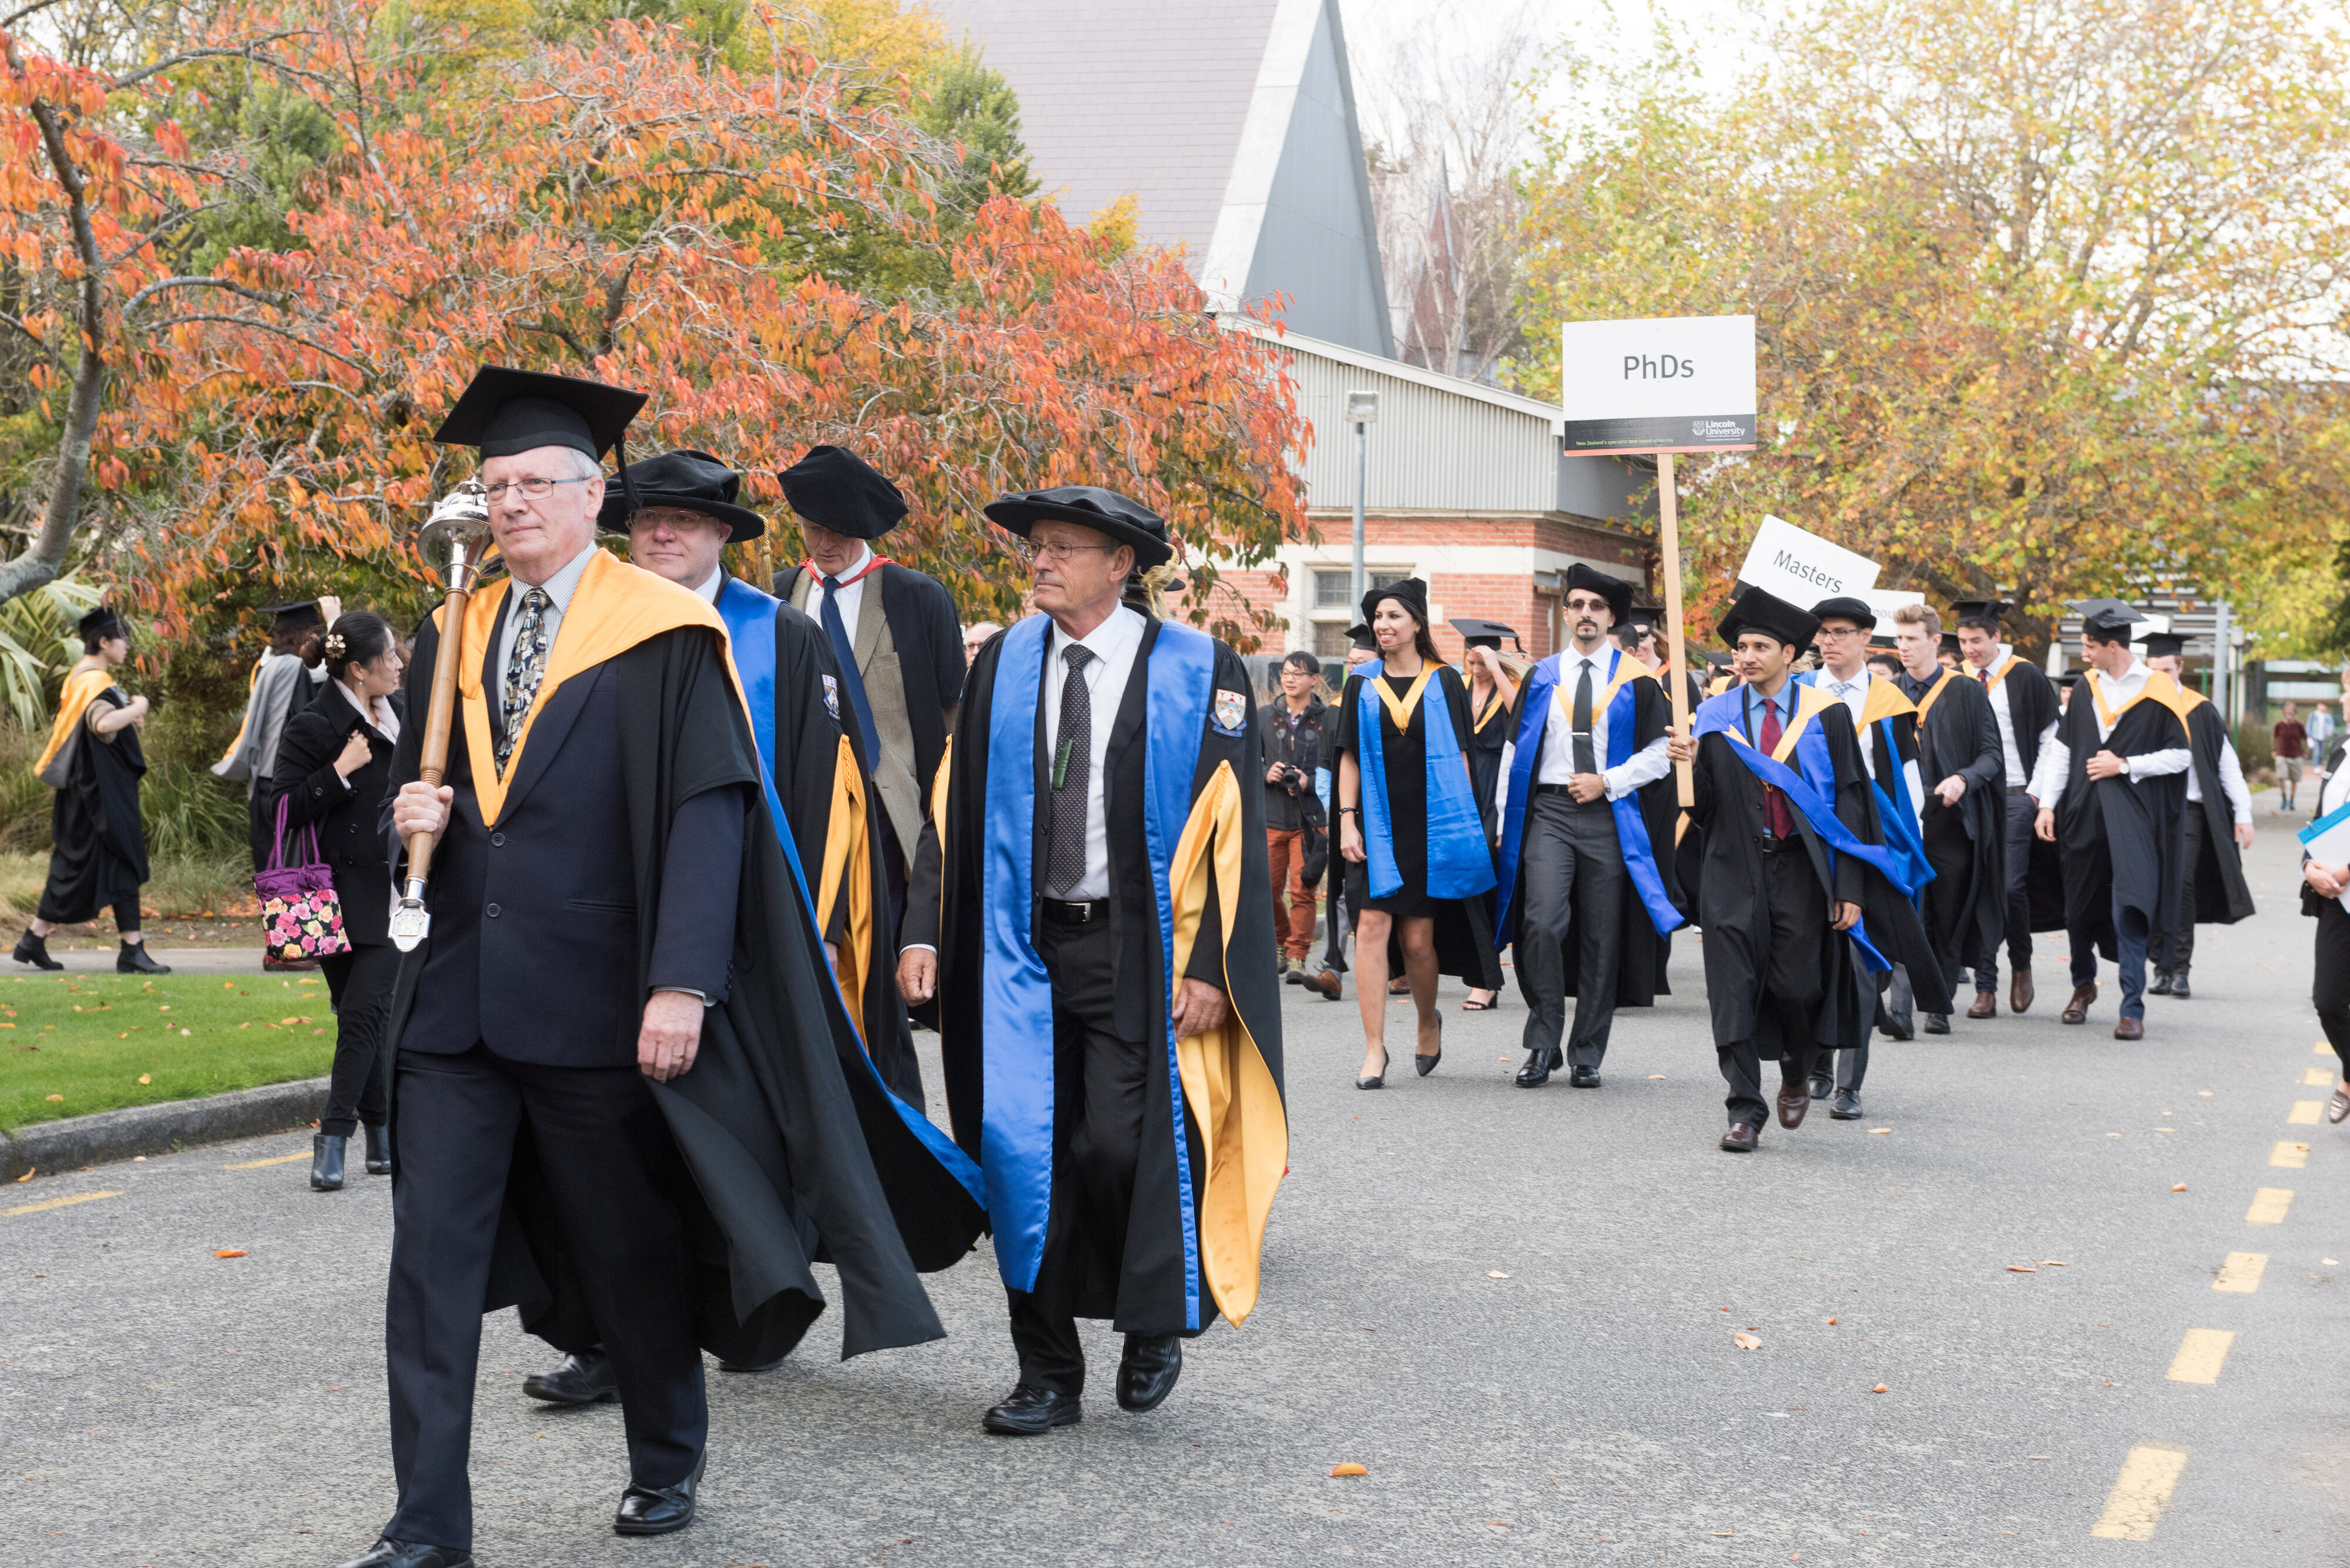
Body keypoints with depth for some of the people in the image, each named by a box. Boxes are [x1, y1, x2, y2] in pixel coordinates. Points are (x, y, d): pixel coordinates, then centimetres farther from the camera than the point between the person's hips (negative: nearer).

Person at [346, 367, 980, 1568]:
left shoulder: (662, 637, -6)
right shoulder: (454, 638, 12)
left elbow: (708, 814, -12)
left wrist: (681, 984, -20)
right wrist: (412, 818, -6)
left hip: (596, 1004, -4)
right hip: (455, 999, 5)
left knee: (634, 1245, 10)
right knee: (432, 1250, -1)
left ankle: (667, 1465, 31)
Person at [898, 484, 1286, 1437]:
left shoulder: (1198, 673, -4)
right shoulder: (1004, 667, 6)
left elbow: (1232, 827, -4)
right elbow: (956, 806, 8)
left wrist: (1210, 965, -11)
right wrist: (925, 932, 0)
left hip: (1136, 952, -3)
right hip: (1022, 947, 3)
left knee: (1123, 1144, -9)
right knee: (1027, 1151, 3)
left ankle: (1156, 1322, 20)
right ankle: (1048, 1374, 16)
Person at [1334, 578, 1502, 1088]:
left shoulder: (1444, 682, 5)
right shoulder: (1362, 685, 8)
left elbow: (1459, 753, 4)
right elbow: (1350, 756, 7)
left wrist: (1464, 823, -3)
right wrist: (1347, 820, -3)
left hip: (1431, 823, -1)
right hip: (1377, 823, 1)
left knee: (1418, 939, 0)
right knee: (1372, 926, -11)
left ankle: (1429, 1021, 29)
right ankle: (1375, 1049, -8)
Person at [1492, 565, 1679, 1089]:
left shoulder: (1637, 680, 5)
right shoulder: (1540, 678, 11)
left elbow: (1659, 753, 3)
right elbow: (1515, 751, 12)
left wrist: (1608, 782, -10)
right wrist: (1505, 820, 5)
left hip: (1610, 816, -1)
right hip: (1547, 813, 1)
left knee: (1602, 938, 2)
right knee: (1542, 924, -15)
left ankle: (1587, 1055, 12)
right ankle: (1543, 1045, -3)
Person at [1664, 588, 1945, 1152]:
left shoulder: (1825, 714, 0)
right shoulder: (1716, 717, 5)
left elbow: (1849, 803, -2)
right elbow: (1704, 807, 5)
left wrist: (1850, 889, -8)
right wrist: (1691, 766, -17)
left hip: (1802, 867, -2)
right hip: (1734, 867, 2)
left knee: (1797, 986, -4)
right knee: (1735, 988, -4)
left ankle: (1797, 1078, 27)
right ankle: (1745, 1111, 4)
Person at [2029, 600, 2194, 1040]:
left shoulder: (2158, 691, -3)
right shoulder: (2086, 688, 10)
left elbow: (2181, 755, -3)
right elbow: (2062, 747, 10)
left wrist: (2125, 765, -10)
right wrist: (2047, 804, 2)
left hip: (2134, 817, -4)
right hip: (2084, 813, 4)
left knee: (2128, 911, -13)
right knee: (2080, 908, 10)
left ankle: (2133, 1008, -9)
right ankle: (2083, 986, 33)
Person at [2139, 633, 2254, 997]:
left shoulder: (2200, 711, 2)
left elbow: (2227, 762, 5)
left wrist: (2243, 813, 0)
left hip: (2188, 809, -2)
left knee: (2181, 884, -11)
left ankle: (2180, 969, -5)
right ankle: (2162, 967, 7)